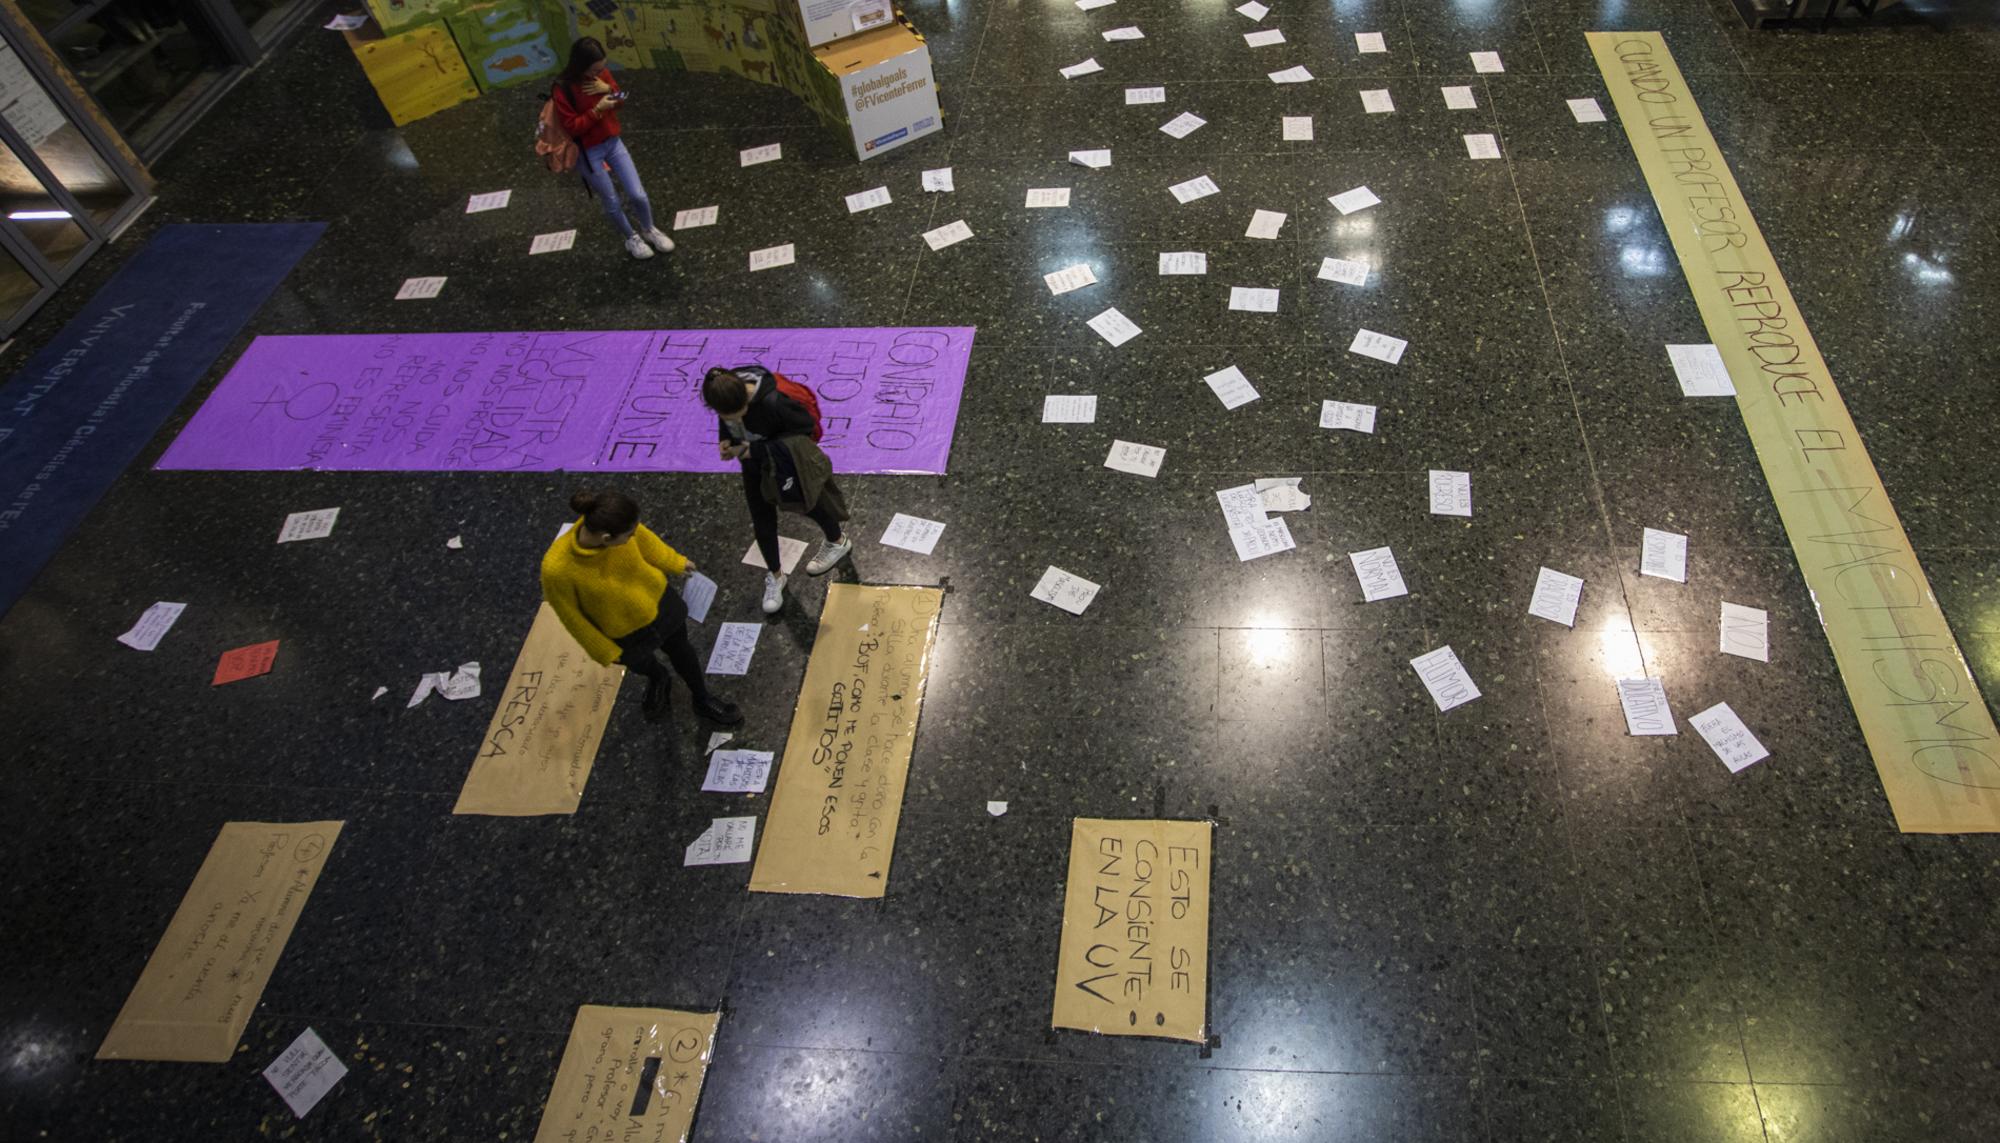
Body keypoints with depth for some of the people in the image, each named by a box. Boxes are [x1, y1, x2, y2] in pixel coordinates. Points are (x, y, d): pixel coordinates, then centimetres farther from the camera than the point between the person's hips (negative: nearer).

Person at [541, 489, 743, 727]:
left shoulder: (612, 523, -31)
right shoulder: (557, 568, -40)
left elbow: (644, 540, -7)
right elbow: (571, 615, -21)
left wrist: (674, 562, 10)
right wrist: (603, 650, -8)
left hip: (657, 600, 2)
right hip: (623, 632, -2)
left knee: (680, 650, 26)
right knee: (640, 663, 30)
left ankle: (703, 701, 55)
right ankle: (658, 680, 67)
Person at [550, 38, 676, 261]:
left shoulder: (602, 73, -6)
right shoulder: (563, 89, -21)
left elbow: (620, 103, 6)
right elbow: (572, 127, -20)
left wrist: (609, 90, -17)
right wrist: (597, 110, -29)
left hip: (613, 142, 4)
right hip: (589, 153, -4)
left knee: (638, 195, 3)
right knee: (612, 203, 8)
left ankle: (649, 230, 31)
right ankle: (631, 239, 32)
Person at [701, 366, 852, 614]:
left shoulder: (771, 402, -43)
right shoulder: (726, 392, -25)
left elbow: (805, 426, -28)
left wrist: (757, 449, -31)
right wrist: (726, 439, -21)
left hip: (786, 462, -4)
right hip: (753, 463, 5)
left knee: (810, 502, 22)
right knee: (762, 520, 14)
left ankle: (838, 542, 52)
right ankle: (775, 575, 37)